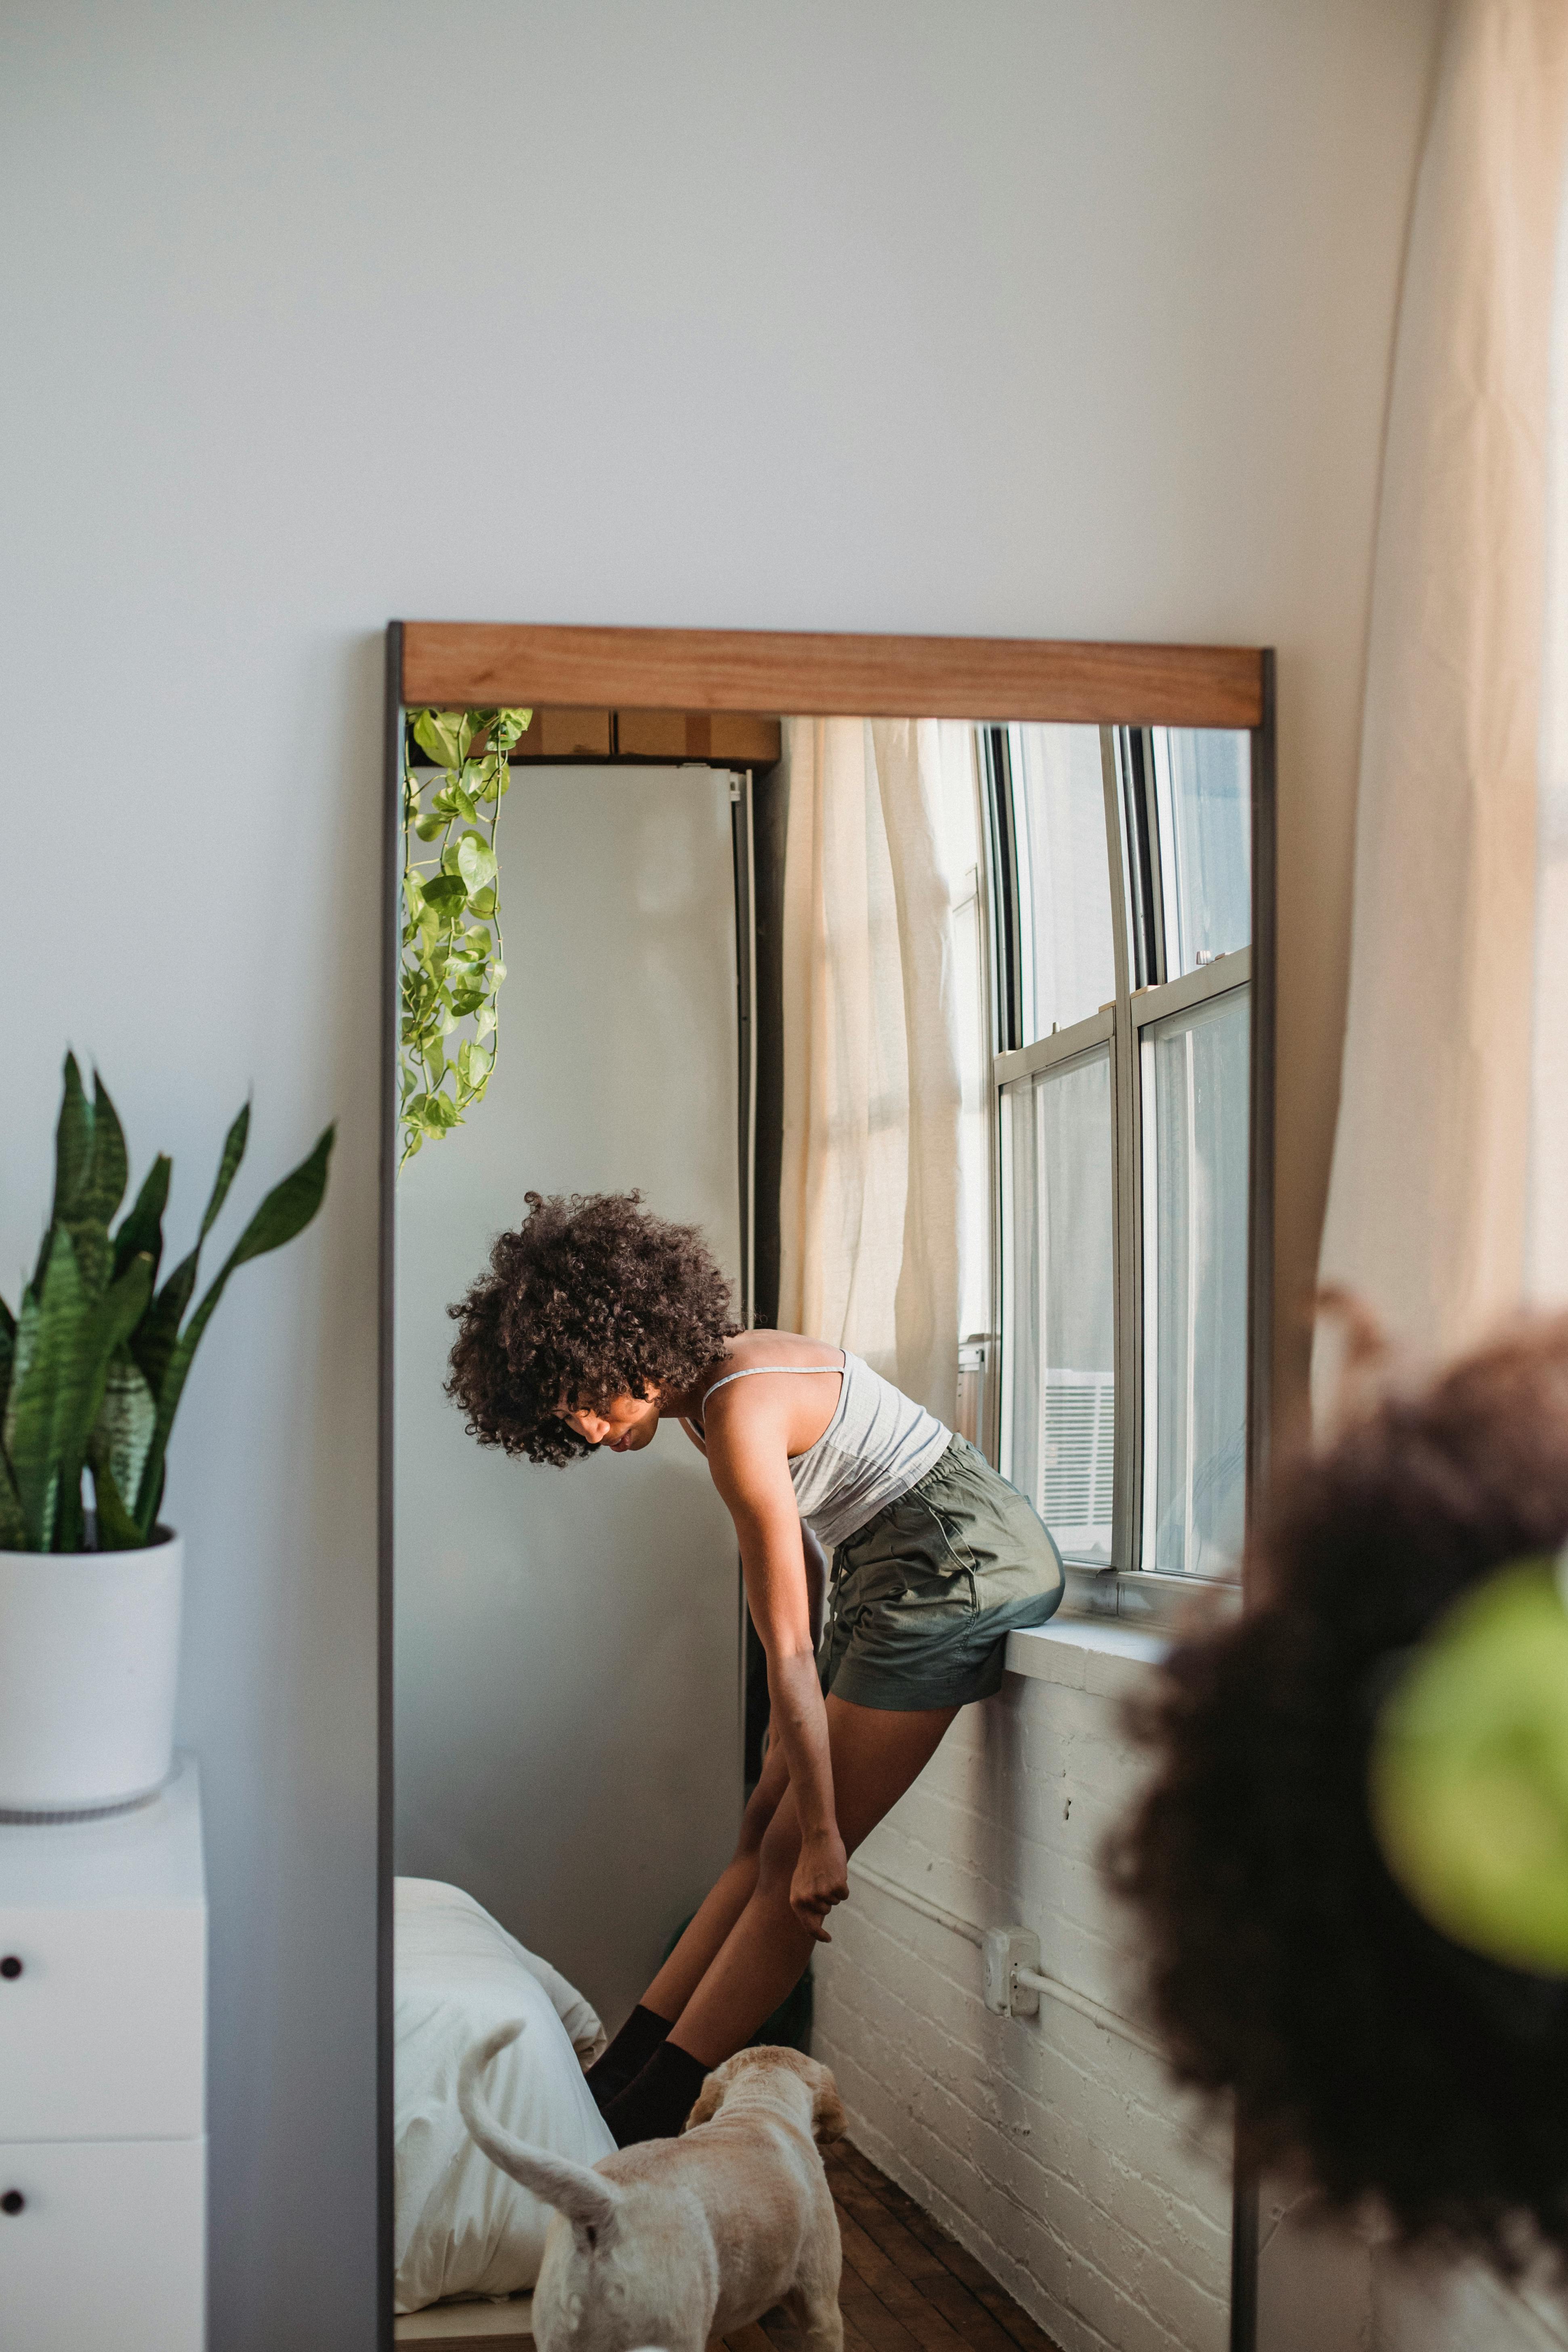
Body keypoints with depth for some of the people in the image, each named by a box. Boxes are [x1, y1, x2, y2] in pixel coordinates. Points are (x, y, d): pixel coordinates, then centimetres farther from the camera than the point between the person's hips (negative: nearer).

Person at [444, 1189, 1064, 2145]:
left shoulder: (740, 1411, -23)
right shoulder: (720, 1374, 6)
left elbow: (788, 1652, -21)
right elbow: (798, 1549, 15)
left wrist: (823, 1838, -17)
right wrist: (793, 1728, 17)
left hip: (963, 1556, -9)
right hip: (891, 1566, 9)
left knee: (791, 1856, -8)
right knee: (768, 1832, 6)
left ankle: (642, 2120, -4)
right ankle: (618, 2074, 8)